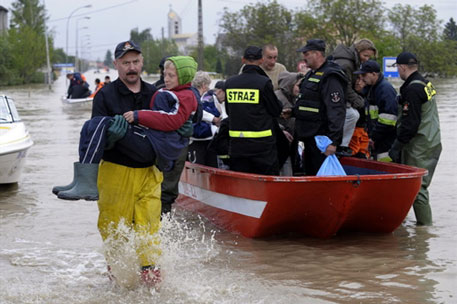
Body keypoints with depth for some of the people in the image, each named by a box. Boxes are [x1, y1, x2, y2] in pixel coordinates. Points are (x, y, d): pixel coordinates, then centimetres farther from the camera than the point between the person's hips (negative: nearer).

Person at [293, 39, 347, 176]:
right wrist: (293, 111, 16)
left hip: (321, 139, -10)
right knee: (309, 174, 16)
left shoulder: (329, 77, -17)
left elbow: (336, 111, -23)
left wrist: (333, 141, -26)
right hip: (310, 137, 10)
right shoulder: (312, 74, 17)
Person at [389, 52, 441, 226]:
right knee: (418, 185, 15)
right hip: (432, 143, 10)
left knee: (417, 187, -6)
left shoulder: (412, 89, -17)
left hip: (419, 147, -10)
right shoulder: (425, 84, 14)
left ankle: (424, 224, -4)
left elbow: (410, 123, -21)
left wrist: (397, 146, -15)